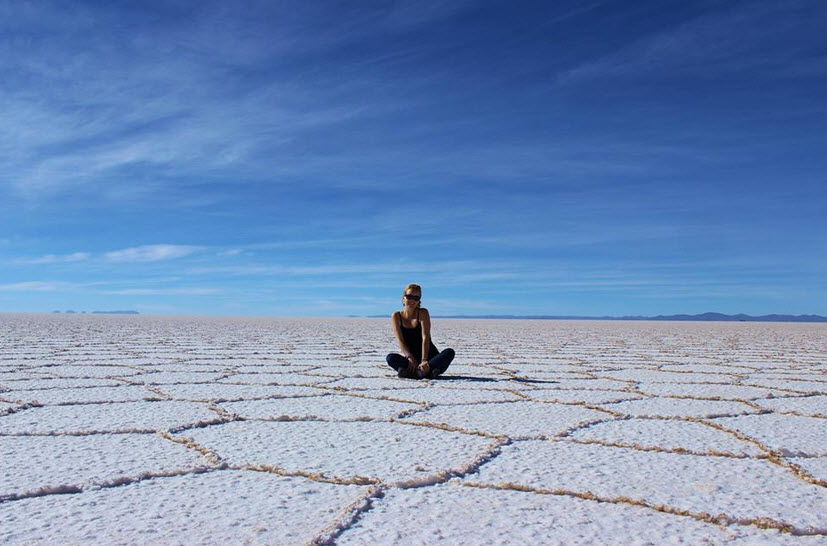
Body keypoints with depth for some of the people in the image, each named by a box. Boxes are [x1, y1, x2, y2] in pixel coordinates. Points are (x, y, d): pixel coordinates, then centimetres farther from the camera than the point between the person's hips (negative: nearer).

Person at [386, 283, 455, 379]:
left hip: (429, 357, 0)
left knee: (449, 352, -27)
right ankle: (428, 372, -41)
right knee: (390, 358, -28)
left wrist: (424, 361, -27)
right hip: (411, 359, 0)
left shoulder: (423, 313, -2)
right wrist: (410, 358, -27)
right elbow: (400, 340, -10)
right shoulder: (396, 316, 1)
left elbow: (425, 338, -13)